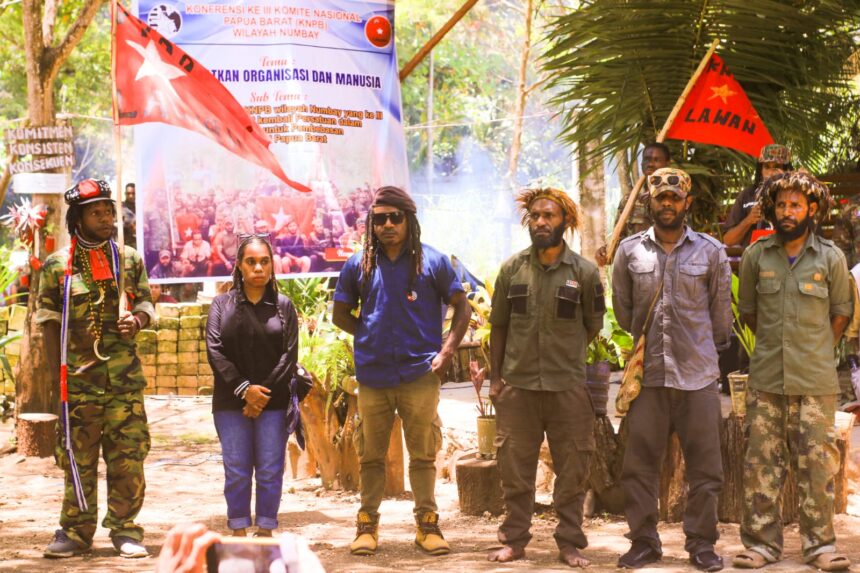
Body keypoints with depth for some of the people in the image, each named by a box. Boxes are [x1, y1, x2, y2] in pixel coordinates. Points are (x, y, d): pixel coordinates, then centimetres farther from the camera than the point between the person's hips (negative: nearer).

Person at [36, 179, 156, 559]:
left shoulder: (129, 260, 7)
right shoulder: (57, 266, 1)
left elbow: (145, 303, 14)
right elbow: (49, 323, 3)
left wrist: (137, 320, -10)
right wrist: (58, 374, -1)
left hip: (124, 377, 1)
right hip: (78, 378, -1)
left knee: (128, 457, 1)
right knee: (78, 460, 4)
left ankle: (124, 529, 10)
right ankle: (76, 531, 12)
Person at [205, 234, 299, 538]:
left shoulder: (283, 306, 9)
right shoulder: (222, 304, 9)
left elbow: (290, 354, 1)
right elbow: (215, 351, -1)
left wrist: (264, 394, -9)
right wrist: (244, 389, -12)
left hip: (273, 402, 0)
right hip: (231, 402, 0)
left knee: (270, 470, 0)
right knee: (236, 470, 0)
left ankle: (265, 533, 7)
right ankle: (239, 535, 6)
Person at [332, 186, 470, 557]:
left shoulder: (432, 261, 1)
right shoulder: (359, 265, 6)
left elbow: (462, 308, 5)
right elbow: (340, 314, 15)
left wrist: (447, 350, -6)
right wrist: (372, 335, 4)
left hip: (420, 375, -2)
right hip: (373, 376, 2)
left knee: (423, 455, 4)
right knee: (371, 455, 8)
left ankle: (427, 524, 11)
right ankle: (367, 525, 15)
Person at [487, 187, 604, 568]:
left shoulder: (584, 272, 0)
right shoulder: (512, 269, 5)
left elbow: (593, 326, 10)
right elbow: (498, 326, 10)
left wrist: (565, 353, 7)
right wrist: (495, 376, 7)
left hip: (568, 386, -1)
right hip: (517, 385, 1)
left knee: (571, 469, 3)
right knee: (515, 467, 6)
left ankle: (570, 543, 12)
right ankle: (514, 540, 16)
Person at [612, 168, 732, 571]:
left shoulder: (711, 252, 3)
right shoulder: (630, 251, 5)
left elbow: (721, 310, 12)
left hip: (698, 373, -1)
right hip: (646, 372, 1)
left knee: (704, 464, 2)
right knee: (640, 463, 3)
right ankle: (643, 541, 13)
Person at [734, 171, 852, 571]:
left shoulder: (831, 258, 0)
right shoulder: (756, 256, 3)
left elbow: (841, 312, 10)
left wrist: (817, 351, 10)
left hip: (816, 380, -1)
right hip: (766, 378, 2)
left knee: (817, 461, -1)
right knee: (761, 461, 3)